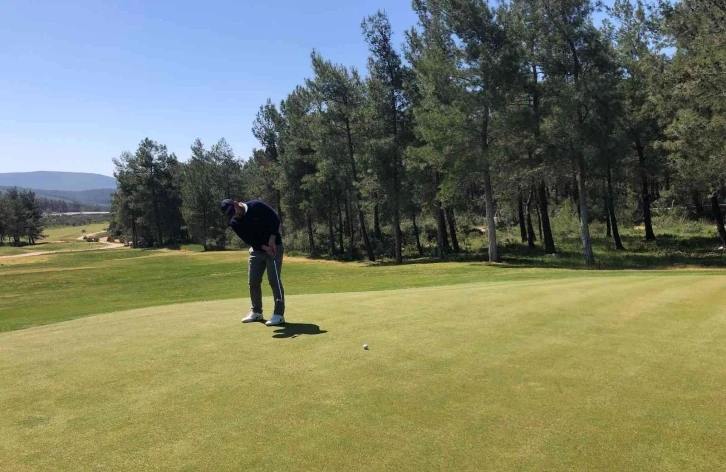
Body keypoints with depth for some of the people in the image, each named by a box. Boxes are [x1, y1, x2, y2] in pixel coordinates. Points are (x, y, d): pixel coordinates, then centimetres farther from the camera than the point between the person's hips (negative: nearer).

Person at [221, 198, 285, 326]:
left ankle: (279, 314, -8)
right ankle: (256, 312, 21)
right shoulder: (234, 223, -6)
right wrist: (264, 247, -21)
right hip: (256, 250, 6)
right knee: (253, 281, 6)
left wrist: (272, 240, -20)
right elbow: (249, 240, -7)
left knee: (274, 280, -11)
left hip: (274, 247, -5)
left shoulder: (257, 206, -18)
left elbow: (275, 219, -14)